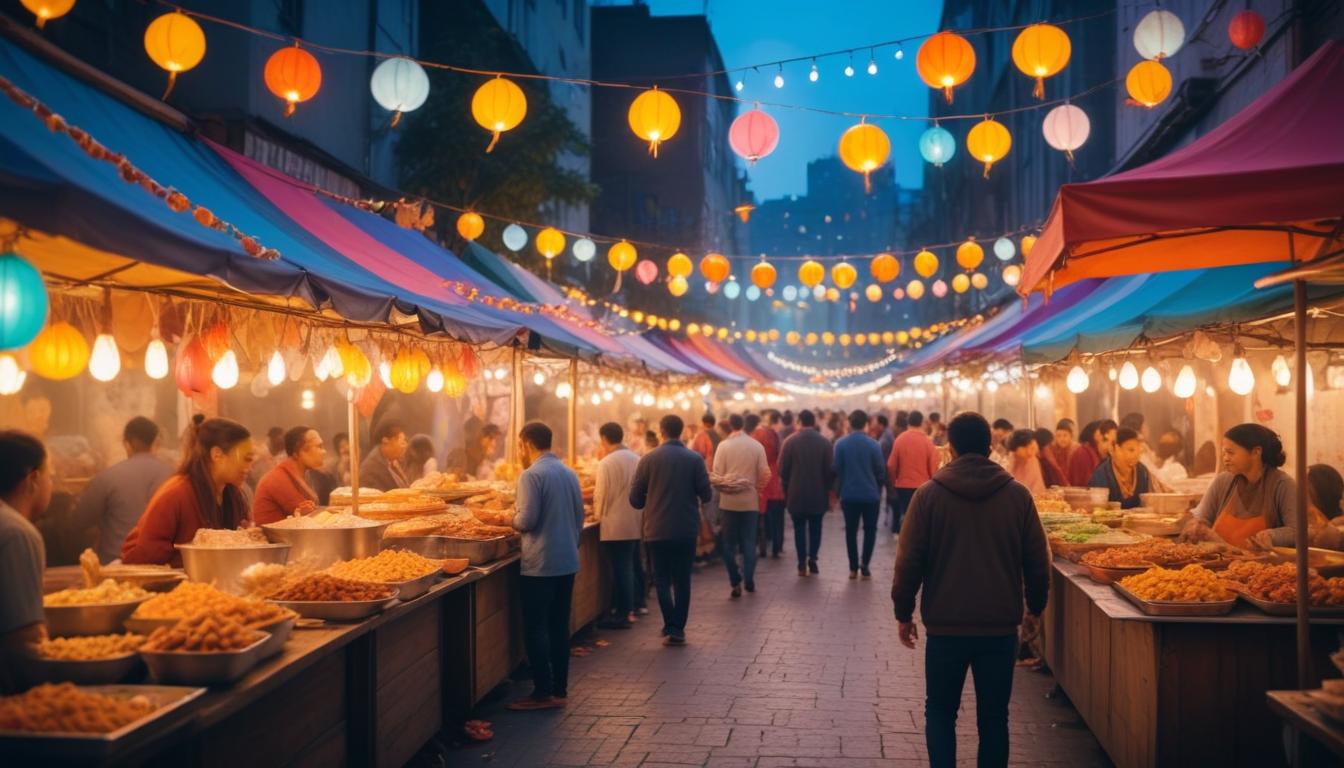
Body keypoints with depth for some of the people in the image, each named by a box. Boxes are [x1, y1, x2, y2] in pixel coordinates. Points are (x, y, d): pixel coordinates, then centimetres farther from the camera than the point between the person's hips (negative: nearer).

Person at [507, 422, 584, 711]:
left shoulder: (531, 475, -14)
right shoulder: (569, 473, 10)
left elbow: (527, 520, -18)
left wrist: (512, 521, 3)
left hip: (540, 565, -7)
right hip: (567, 562, 7)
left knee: (536, 629, 1)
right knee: (559, 626, 13)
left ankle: (543, 693, 3)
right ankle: (560, 689, 18)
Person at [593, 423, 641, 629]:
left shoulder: (607, 463, -15)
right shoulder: (636, 459, 5)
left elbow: (602, 494, -12)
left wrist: (598, 515, 5)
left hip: (616, 526, -7)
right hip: (636, 523, 7)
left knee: (620, 569, -1)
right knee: (630, 567, 15)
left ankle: (622, 615, 4)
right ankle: (630, 608, 23)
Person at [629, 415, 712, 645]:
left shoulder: (649, 459, -6)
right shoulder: (695, 459, -5)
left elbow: (635, 499, -4)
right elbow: (705, 495, -4)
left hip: (657, 530, -1)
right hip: (687, 530, 1)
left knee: (662, 580, 8)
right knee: (682, 580, 13)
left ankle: (671, 628, -3)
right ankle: (679, 628, 16)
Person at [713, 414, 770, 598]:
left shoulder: (723, 446, -7)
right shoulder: (756, 446, -2)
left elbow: (717, 474, -8)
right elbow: (765, 474, -2)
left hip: (729, 501, -1)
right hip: (751, 500, 1)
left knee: (729, 543, 7)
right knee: (749, 542, 9)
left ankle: (735, 582, 3)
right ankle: (749, 580, 7)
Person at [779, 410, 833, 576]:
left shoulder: (790, 441, -7)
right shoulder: (824, 442, -4)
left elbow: (783, 469, -6)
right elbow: (830, 469, -5)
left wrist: (786, 489, 8)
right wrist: (827, 489, 8)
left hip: (796, 494, -1)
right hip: (818, 494, 1)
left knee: (799, 528, 7)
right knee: (815, 528, 12)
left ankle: (802, 563, 2)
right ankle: (812, 559, -2)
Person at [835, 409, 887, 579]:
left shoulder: (841, 444, -6)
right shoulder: (873, 444, -8)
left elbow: (837, 470, -5)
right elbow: (881, 470, -2)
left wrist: (841, 489, 9)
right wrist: (878, 489, 15)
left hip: (849, 495, 1)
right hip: (870, 495, -1)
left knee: (851, 530, 12)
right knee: (870, 530, 11)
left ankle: (853, 567, 12)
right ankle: (864, 565, -1)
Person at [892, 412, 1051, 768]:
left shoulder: (928, 495, -7)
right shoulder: (1018, 495, -3)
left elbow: (909, 562, -6)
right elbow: (1038, 561, 2)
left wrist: (904, 613, 6)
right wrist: (1034, 609, 16)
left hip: (945, 626, -1)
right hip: (1001, 626, 1)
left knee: (940, 712, 14)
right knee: (994, 718, 12)